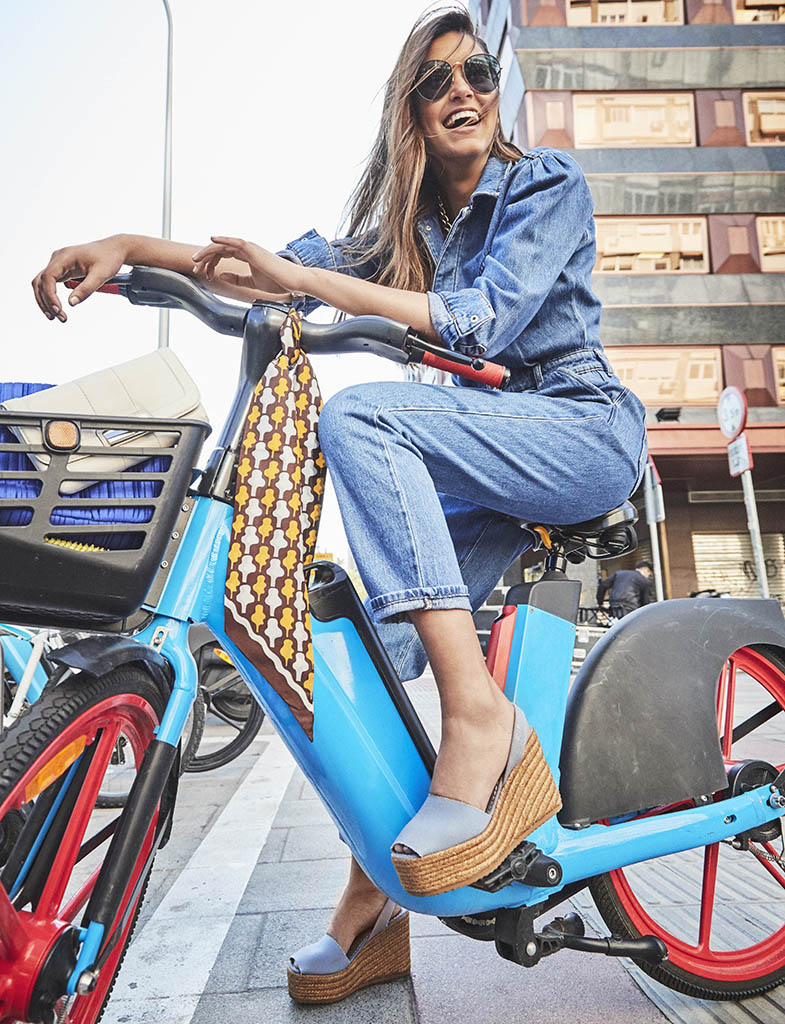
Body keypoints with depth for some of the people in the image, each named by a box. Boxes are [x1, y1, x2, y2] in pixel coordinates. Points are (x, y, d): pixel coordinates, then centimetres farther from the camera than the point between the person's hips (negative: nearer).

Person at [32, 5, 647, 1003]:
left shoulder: (548, 181, -1)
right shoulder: (407, 225, 16)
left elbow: (485, 320, -18)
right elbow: (279, 267, 7)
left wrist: (302, 279, -22)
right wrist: (131, 245, -7)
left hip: (585, 431, -5)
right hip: (489, 470, 6)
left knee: (360, 415, -29)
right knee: (373, 643, -10)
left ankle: (481, 716, -30)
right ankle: (373, 899, 5)